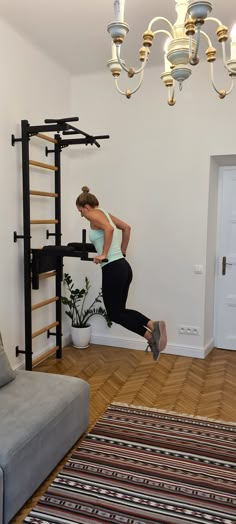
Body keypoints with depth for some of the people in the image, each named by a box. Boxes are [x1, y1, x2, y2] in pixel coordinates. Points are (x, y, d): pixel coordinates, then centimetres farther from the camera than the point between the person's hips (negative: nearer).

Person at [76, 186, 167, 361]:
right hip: (123, 266, 9)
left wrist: (103, 254, -22)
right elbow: (126, 228, 28)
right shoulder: (104, 213, 19)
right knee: (119, 310, 16)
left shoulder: (94, 215, -8)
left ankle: (149, 335, -11)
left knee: (114, 313, 2)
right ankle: (153, 325, -2)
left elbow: (109, 229, -28)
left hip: (113, 269, -9)